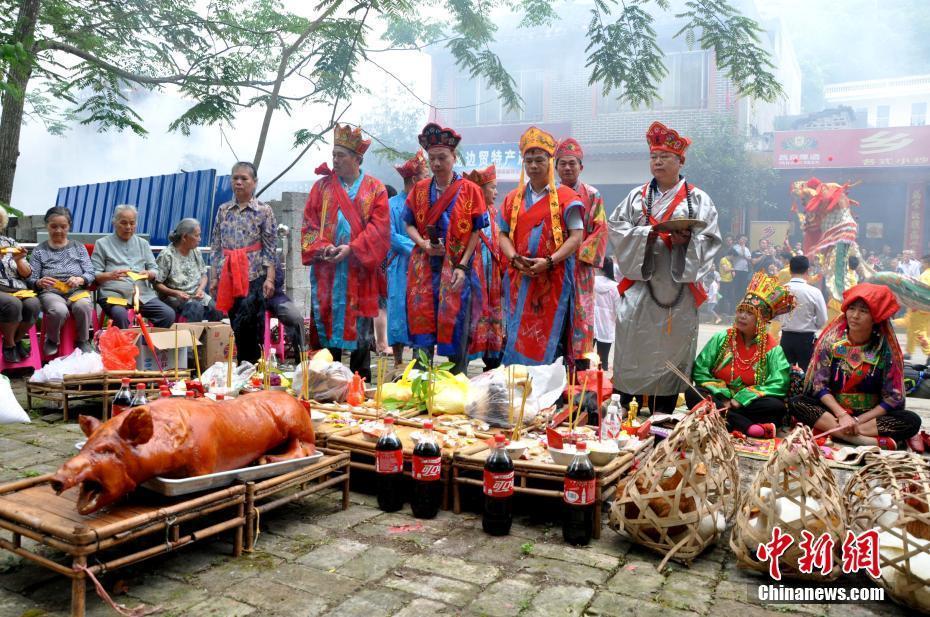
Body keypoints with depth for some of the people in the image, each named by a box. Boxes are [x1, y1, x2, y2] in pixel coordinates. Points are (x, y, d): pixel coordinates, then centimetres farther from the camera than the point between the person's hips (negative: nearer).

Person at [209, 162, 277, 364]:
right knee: (236, 326, 7)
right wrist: (214, 277, 7)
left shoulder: (264, 211, 0)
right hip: (229, 276, 4)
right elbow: (216, 246, 12)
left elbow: (270, 248, -4)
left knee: (251, 325, -7)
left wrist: (269, 279, -12)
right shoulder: (223, 210, 11)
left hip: (254, 275, -4)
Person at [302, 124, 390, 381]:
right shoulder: (322, 186, 10)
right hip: (326, 273, 2)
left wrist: (351, 248, -15)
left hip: (359, 273, -1)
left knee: (360, 329, 2)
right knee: (326, 328, 2)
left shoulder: (375, 189, 5)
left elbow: (379, 228, -4)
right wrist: (322, 247, -12)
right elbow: (309, 223, 6)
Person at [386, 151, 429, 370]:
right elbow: (391, 236, -9)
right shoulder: (393, 204, -2)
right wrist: (416, 247, -16)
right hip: (401, 268, -4)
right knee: (400, 310, -1)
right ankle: (398, 360, 6)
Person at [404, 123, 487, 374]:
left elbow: (476, 231, -2)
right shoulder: (419, 189, 9)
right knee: (421, 317, 3)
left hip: (455, 266, -3)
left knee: (454, 320, -1)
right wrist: (424, 244, -11)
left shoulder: (469, 189, 0)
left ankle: (456, 378, 11)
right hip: (423, 266, 3)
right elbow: (410, 225, 10)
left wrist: (463, 266, -11)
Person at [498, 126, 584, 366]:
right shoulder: (513, 198, 13)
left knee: (548, 338, -1)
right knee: (518, 337, 4)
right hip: (519, 278, 3)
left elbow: (576, 237, -5)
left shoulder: (566, 197, 1)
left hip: (553, 279, -3)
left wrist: (549, 261, -17)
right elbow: (503, 234, 12)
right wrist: (515, 258, -8)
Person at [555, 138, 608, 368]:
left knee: (580, 313, -3)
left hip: (580, 266, -2)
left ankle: (580, 364, 3)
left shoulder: (592, 196, 5)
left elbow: (600, 230, -1)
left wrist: (580, 254, -11)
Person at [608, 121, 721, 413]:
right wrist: (644, 233, -12)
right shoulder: (637, 196, 13)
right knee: (633, 343, -3)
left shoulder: (698, 199, 8)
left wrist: (687, 240, -19)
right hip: (641, 280, 1)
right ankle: (627, 407, 6)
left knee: (672, 344, 1)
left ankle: (663, 410, 10)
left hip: (678, 283, -1)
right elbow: (616, 227, 3)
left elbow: (710, 238, 0)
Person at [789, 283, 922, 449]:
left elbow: (893, 398, -8)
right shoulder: (831, 340, -3)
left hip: (870, 415, 0)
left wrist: (858, 420, -16)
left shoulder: (886, 348, -6)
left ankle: (832, 431, -29)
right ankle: (869, 440, -33)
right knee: (796, 403, -25)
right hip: (833, 411, 1)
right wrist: (842, 415, -18)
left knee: (912, 420, -25)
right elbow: (819, 384, -5)